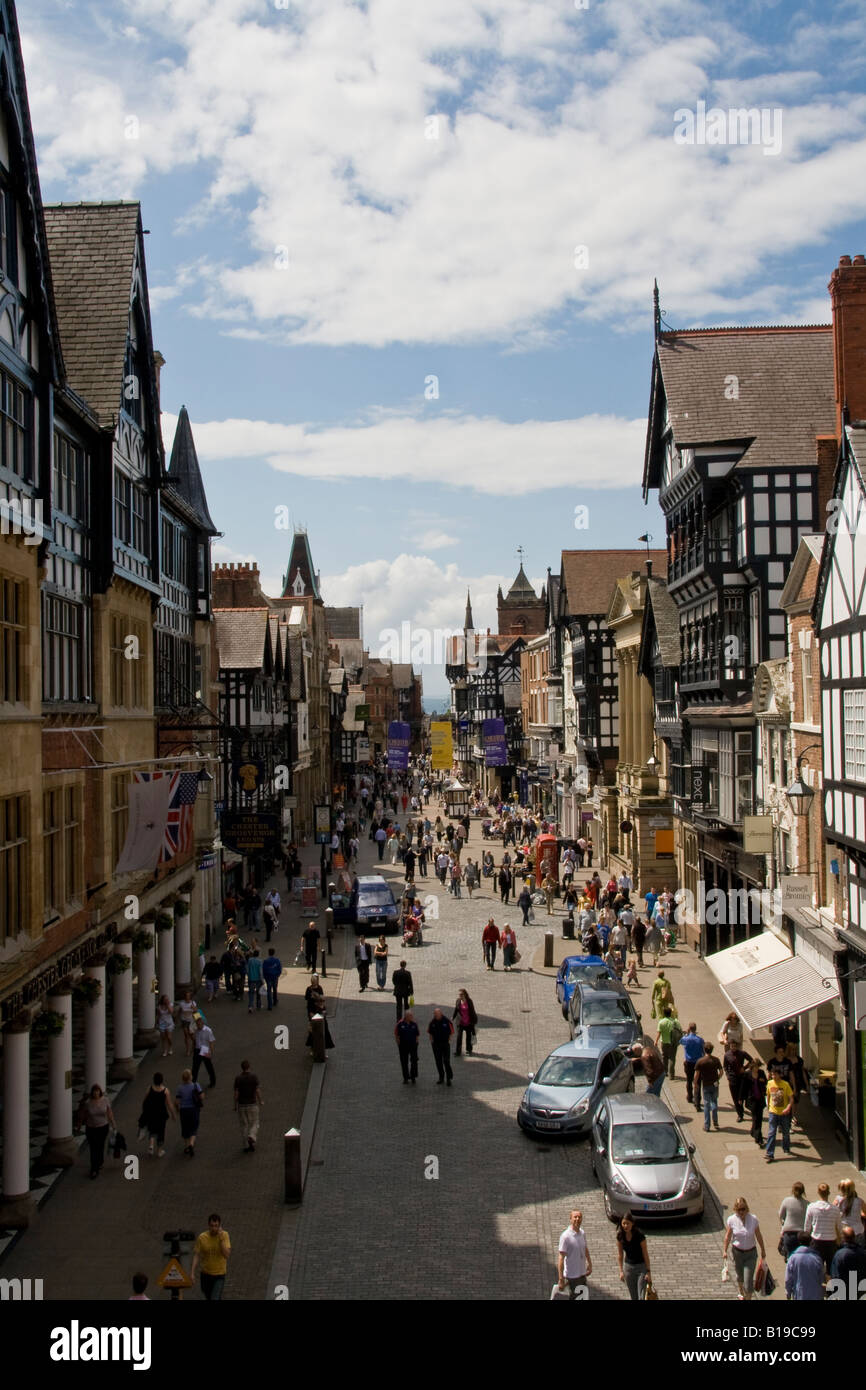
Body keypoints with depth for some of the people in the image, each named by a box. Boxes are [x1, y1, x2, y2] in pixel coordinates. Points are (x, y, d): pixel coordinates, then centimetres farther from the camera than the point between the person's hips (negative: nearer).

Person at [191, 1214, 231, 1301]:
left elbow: (227, 1255, -21)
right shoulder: (202, 1237, -10)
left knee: (215, 1300, -15)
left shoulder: (224, 1235, -13)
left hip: (219, 1275, -2)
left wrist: (221, 1239, -28)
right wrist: (193, 1273, -9)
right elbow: (196, 1255, -4)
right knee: (209, 1298, 18)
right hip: (206, 1274, 2)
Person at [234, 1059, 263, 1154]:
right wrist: (260, 1103, 2)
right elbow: (258, 1091, -9)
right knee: (254, 1124, 12)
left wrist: (235, 1105, 5)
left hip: (241, 1105, 1)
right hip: (253, 1104, -1)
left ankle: (246, 1146, 13)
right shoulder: (254, 1076, -7)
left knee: (244, 1125, 12)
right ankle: (251, 1138, -14)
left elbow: (236, 1093, -6)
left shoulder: (238, 1078, -6)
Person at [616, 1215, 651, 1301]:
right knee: (633, 1297, 9)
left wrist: (648, 1271, -12)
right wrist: (621, 1271, 1)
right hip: (628, 1266, 4)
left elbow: (645, 1253, -13)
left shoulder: (639, 1235, -21)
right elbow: (620, 1254, 1)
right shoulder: (620, 1235, -10)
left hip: (641, 1266, -4)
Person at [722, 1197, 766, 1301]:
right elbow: (728, 1236, 0)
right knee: (740, 1276, 21)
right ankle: (742, 1293, 49)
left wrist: (763, 1250, 8)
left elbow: (758, 1236, 0)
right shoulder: (731, 1220, -11)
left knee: (748, 1280, -7)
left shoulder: (753, 1219, -12)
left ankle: (748, 1298, 8)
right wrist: (725, 1250, 1)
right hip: (737, 1252, 1)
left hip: (751, 1253, -1)